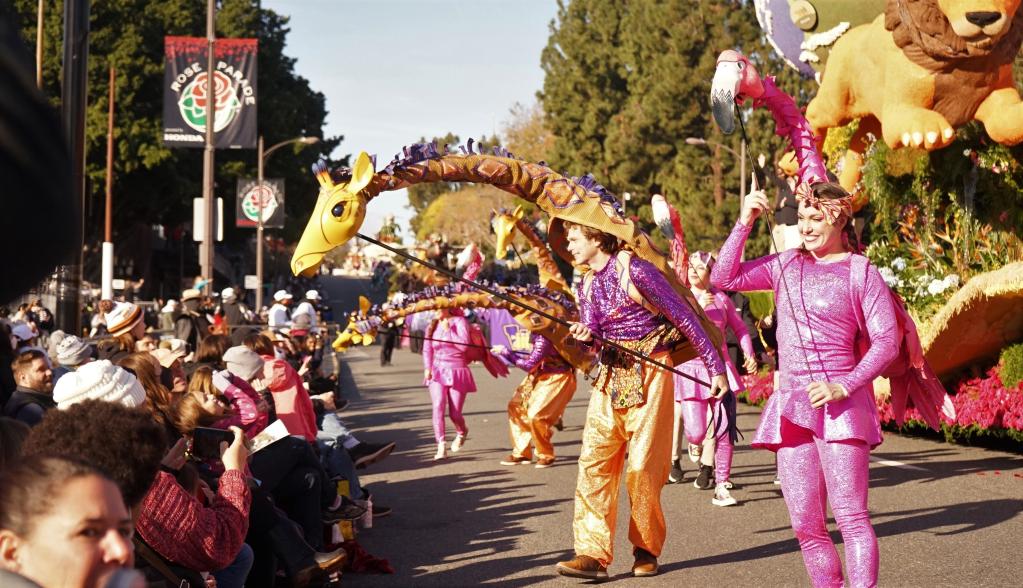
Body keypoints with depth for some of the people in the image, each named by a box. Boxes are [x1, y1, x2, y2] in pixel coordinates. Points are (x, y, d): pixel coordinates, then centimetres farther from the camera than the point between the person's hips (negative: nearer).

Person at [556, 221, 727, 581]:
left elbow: (684, 316, -8)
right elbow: (592, 332, 7)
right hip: (610, 375, 6)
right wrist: (584, 335, -20)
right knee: (594, 461, -6)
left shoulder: (634, 269, -11)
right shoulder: (586, 286, 12)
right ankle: (593, 554, -8)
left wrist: (715, 368, -8)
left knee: (643, 465, -4)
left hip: (648, 373, -6)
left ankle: (646, 549, 12)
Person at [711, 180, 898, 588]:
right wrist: (744, 223, 1)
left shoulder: (861, 273, -2)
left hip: (840, 406, -5)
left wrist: (844, 386, -17)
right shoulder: (786, 266, 12)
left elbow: (886, 342, -5)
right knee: (806, 525, 5)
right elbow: (723, 278, 8)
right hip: (791, 408, 5)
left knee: (851, 516, -11)